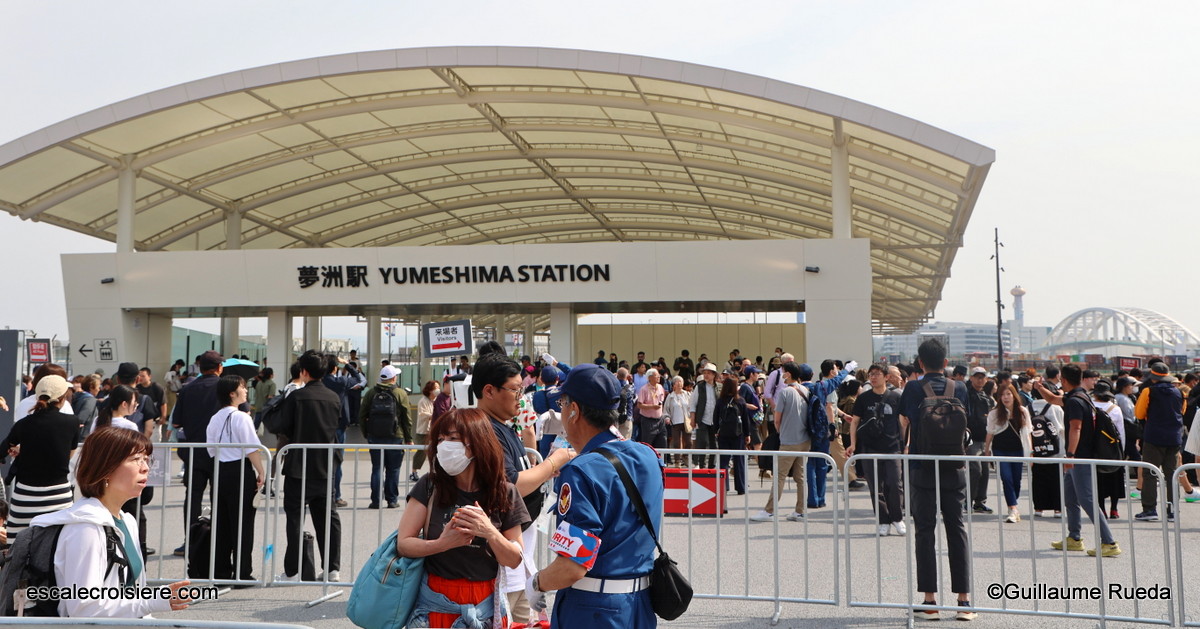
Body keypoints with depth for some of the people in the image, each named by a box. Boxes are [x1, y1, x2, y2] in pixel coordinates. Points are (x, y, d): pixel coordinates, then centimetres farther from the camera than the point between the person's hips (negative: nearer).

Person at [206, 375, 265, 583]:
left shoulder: (214, 419, 8)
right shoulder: (241, 417, -12)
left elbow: (212, 450, 11)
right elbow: (252, 449, -15)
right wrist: (261, 473, -8)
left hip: (220, 472, 7)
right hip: (241, 472, -7)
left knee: (220, 524, 11)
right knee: (242, 524, 0)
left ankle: (220, 572, 17)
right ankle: (242, 574, 2)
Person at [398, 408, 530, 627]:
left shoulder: (505, 494, -4)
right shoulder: (430, 486, -5)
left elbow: (515, 560, -2)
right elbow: (403, 543, -8)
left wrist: (490, 533, -20)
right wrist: (443, 544, -24)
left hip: (485, 605, 1)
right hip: (435, 603, -1)